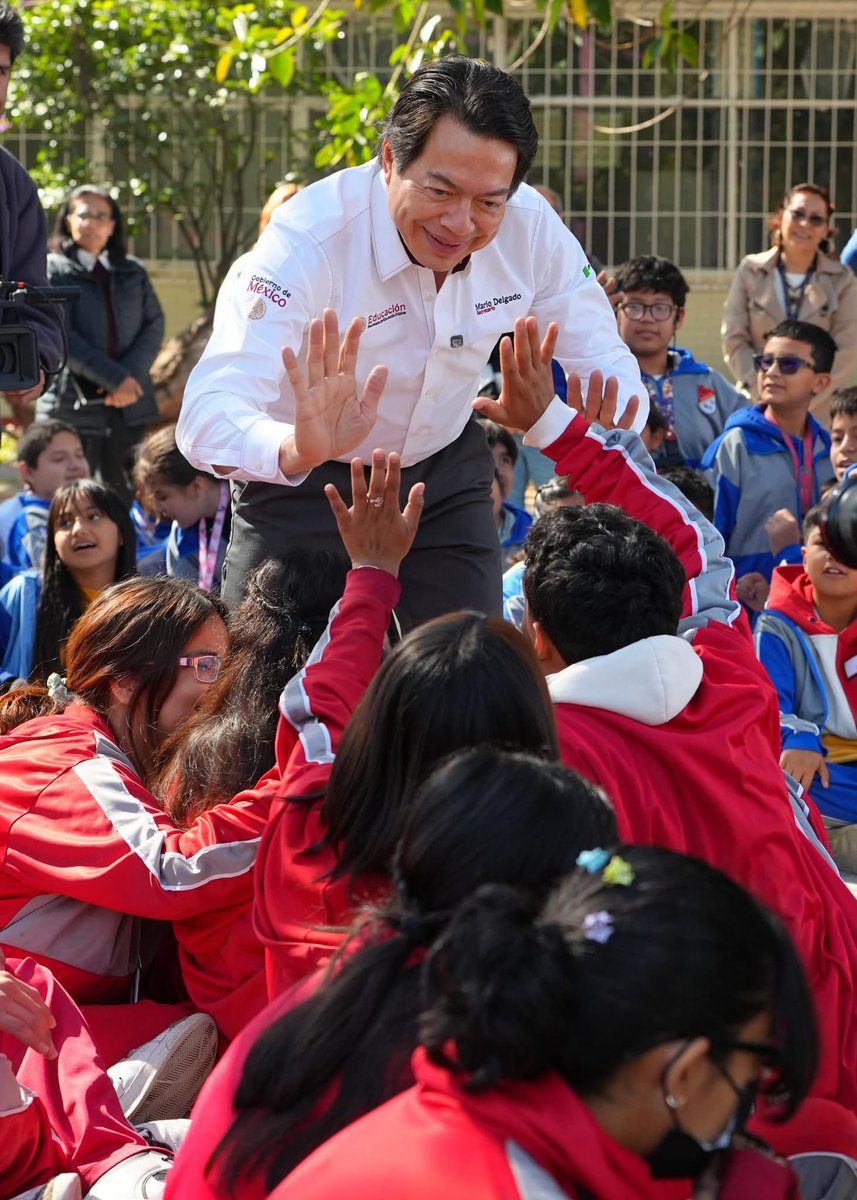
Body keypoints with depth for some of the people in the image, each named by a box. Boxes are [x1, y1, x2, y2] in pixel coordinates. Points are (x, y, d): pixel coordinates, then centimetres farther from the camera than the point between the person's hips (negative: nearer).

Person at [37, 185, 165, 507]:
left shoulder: (133, 272, 15)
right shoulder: (53, 270, 1)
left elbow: (154, 326, 7)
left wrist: (131, 375, -12)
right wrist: (115, 378, -16)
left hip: (129, 405, 4)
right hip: (74, 404, -4)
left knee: (124, 497, 5)